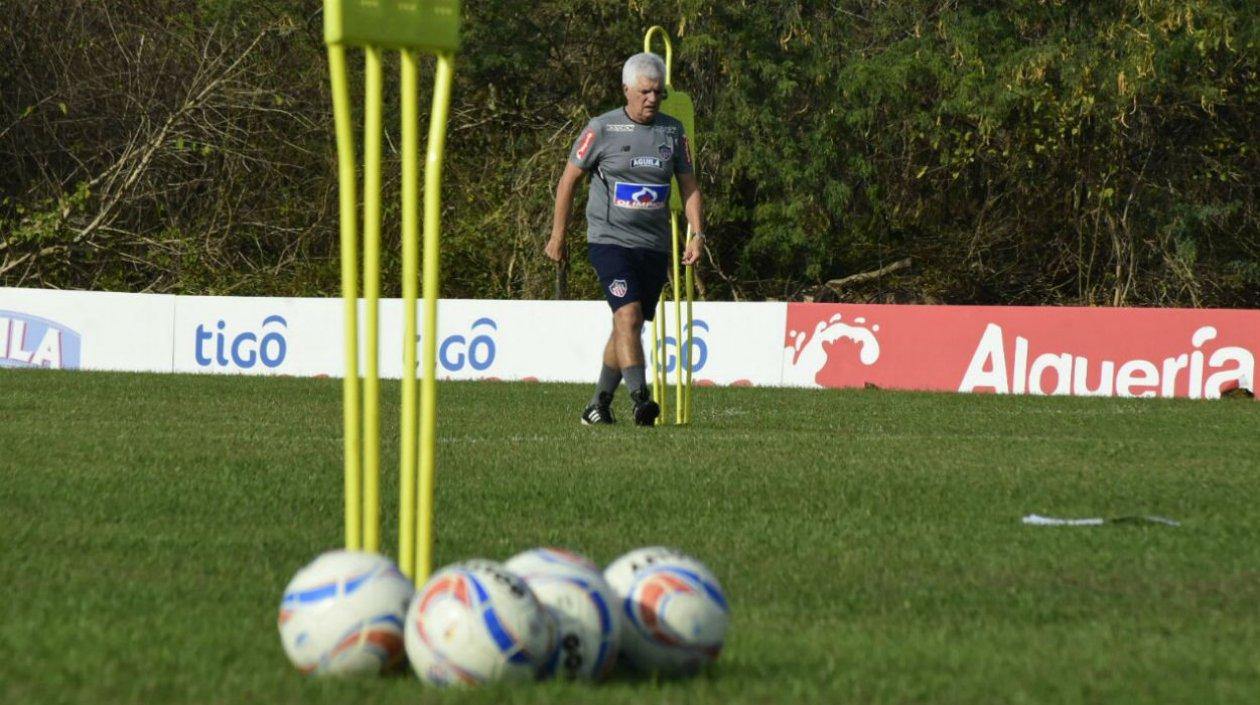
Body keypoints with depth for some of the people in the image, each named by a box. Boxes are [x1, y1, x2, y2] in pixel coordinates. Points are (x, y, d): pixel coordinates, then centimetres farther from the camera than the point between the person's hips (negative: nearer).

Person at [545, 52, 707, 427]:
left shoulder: (673, 131, 8)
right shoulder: (602, 129, -5)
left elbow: (689, 187, 11)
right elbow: (568, 180, 3)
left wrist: (697, 234, -2)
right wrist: (557, 236, 4)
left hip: (654, 246, 5)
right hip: (609, 239, -5)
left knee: (628, 327, 9)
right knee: (628, 315, -21)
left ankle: (598, 406, 21)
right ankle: (641, 399, -28)